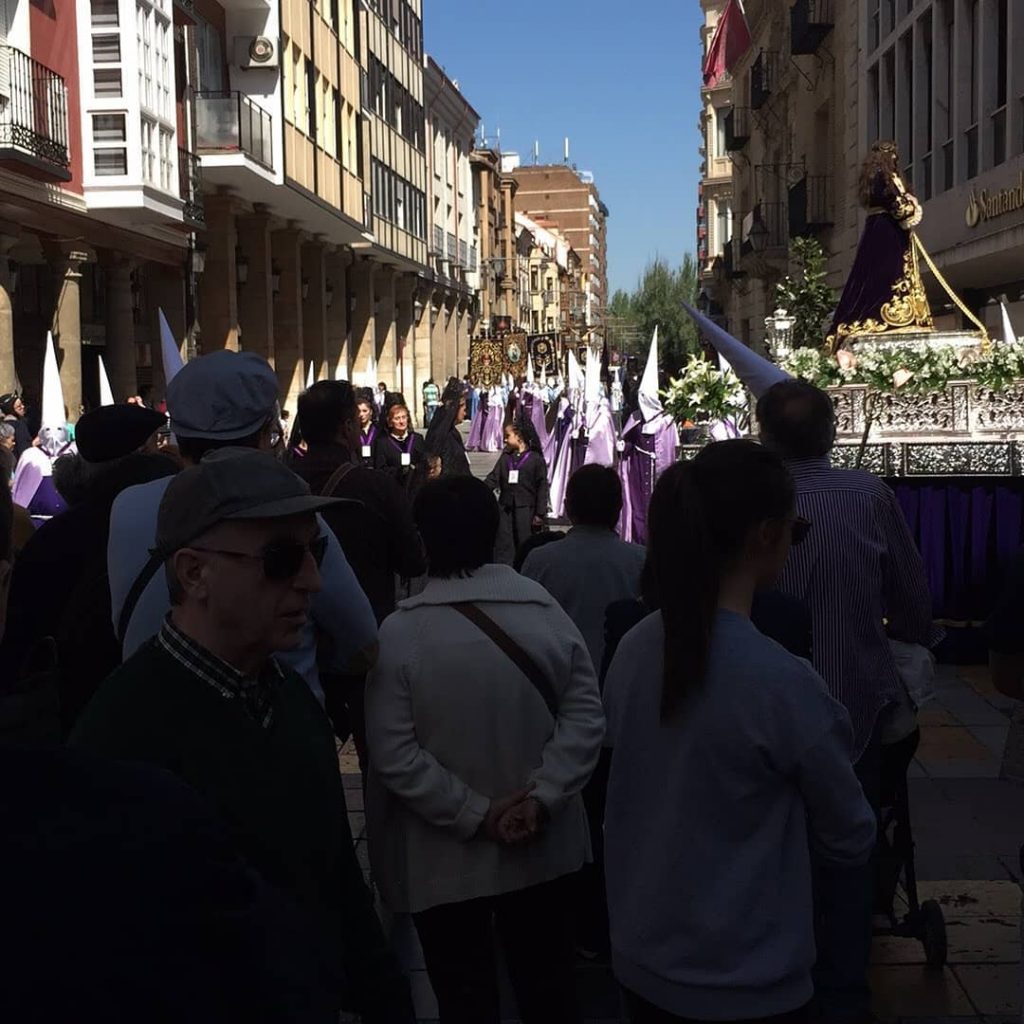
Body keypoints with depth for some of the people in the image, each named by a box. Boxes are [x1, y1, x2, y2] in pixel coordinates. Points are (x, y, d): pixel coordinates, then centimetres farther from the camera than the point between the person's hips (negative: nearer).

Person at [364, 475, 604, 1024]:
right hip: (541, 848, 3)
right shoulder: (547, 612, -7)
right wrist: (541, 797, -12)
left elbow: (394, 755, -19)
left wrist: (475, 815, -15)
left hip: (443, 860, -3)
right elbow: (586, 716, -9)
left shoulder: (399, 633, -16)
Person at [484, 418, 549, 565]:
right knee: (503, 549, 3)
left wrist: (540, 514, -9)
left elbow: (542, 487, -5)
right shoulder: (505, 457, 10)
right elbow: (493, 479, 2)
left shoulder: (536, 459, -3)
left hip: (526, 511, -4)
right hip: (505, 509, 4)